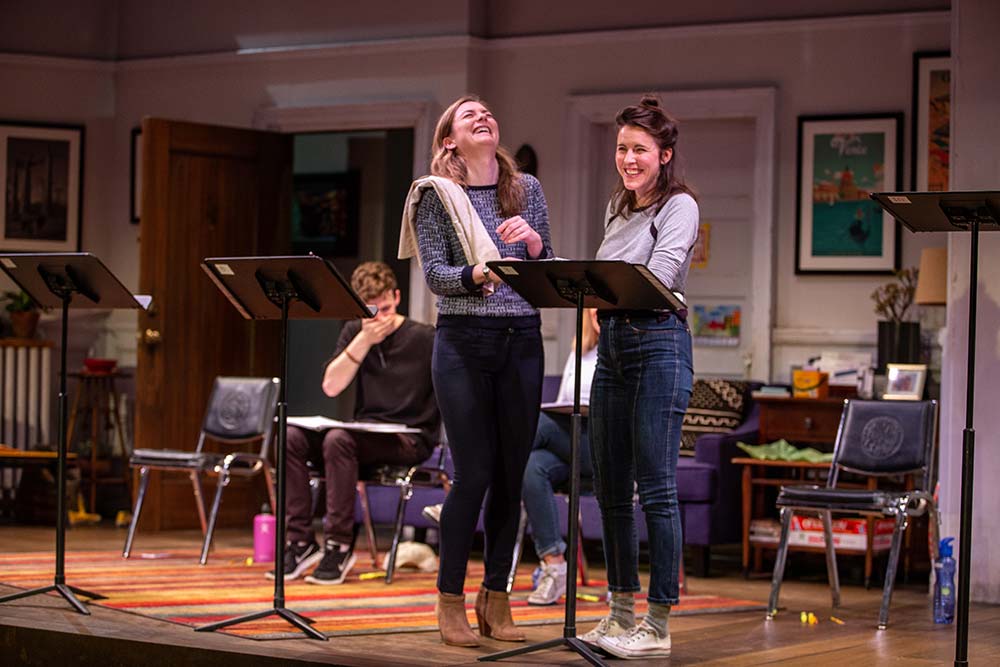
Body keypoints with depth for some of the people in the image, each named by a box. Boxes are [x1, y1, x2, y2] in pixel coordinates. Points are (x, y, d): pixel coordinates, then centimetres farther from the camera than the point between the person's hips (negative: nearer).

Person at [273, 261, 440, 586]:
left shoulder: (424, 339, -5)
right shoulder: (355, 332, 10)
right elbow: (331, 387, -3)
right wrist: (364, 341, -12)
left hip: (410, 440, -6)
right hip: (366, 432, 6)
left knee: (338, 439, -33)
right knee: (292, 437, -17)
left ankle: (339, 546, -26)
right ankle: (301, 541, -14)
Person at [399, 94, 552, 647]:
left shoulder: (526, 188, 11)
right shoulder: (435, 195, 2)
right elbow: (434, 274, -7)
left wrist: (535, 244, -10)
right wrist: (476, 276, -26)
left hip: (522, 341, 4)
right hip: (463, 341, -3)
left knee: (511, 475, 5)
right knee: (473, 473, -6)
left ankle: (496, 598, 16)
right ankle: (451, 601, 6)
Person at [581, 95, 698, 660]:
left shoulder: (679, 206, -4)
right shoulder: (618, 207, 19)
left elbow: (658, 277, -17)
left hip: (659, 343, -8)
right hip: (613, 345, 8)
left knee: (657, 489, -7)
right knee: (611, 487, 10)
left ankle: (658, 627, -4)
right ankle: (622, 612, 20)